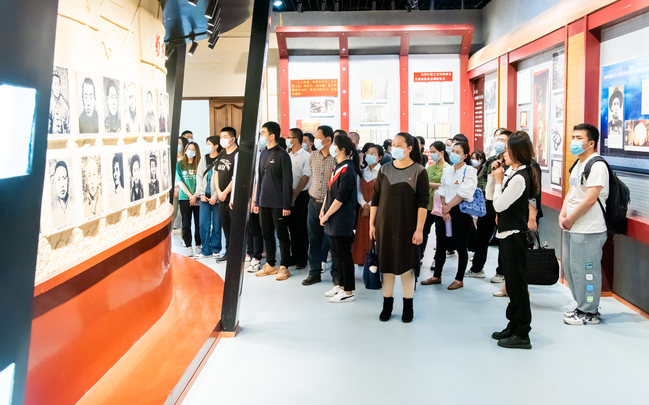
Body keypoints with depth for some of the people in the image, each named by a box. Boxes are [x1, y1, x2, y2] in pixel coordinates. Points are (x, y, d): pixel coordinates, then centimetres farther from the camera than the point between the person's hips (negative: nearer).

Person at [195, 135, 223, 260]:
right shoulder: (204, 160, 12)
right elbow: (199, 177, 11)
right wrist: (201, 194, 1)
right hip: (204, 197, 4)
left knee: (216, 224, 2)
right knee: (203, 224, 1)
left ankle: (216, 250, 13)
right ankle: (206, 250, 9)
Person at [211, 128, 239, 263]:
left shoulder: (237, 154, -12)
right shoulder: (221, 154, 13)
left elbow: (236, 177, -16)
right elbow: (216, 173, 14)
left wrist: (225, 192, -12)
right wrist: (218, 192, 2)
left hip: (233, 196, -8)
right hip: (221, 196, 8)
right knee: (225, 225, 12)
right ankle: (228, 252, 21)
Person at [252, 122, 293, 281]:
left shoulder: (282, 155, -10)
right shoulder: (263, 154, 12)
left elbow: (287, 181, -12)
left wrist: (286, 205, -15)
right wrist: (256, 200, 14)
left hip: (278, 204, -7)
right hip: (264, 202, 7)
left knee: (282, 235, 2)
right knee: (267, 234, 13)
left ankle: (284, 267, 9)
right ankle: (270, 265, 24)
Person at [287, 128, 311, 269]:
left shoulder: (306, 156, -8)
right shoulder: (288, 155, 10)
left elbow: (305, 178, -12)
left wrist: (295, 195, -14)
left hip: (301, 195, -6)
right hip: (288, 195, 6)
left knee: (301, 228, 1)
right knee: (292, 227, 10)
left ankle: (302, 258, 9)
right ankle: (294, 256, 20)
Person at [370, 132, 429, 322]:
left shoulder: (418, 171, -5)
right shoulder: (385, 170, 4)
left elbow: (423, 203, -8)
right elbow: (375, 198, 7)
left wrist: (419, 229, -13)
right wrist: (372, 223, 3)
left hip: (407, 227, -3)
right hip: (385, 225, 3)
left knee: (406, 265, 5)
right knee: (387, 264, 8)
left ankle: (408, 306, 19)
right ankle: (387, 303, 22)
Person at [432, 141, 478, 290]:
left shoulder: (469, 171, -8)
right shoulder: (447, 170, 10)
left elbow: (463, 193, -16)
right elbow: (442, 191, 8)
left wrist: (449, 206, -12)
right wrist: (444, 209, -3)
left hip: (462, 211, -6)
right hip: (446, 211, 6)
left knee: (461, 247, 2)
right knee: (441, 245, 9)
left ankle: (459, 279, 12)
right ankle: (437, 276, 20)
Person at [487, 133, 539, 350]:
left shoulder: (519, 178, -18)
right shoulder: (512, 173, 11)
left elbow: (499, 205, -19)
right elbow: (490, 195, 16)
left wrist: (499, 180, -10)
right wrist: (493, 176, 5)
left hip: (514, 235, -10)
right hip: (508, 234, 10)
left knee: (517, 283, -4)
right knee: (512, 282, 17)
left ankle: (522, 335, 4)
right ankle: (513, 325, 28)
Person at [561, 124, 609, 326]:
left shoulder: (597, 166, -14)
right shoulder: (578, 165, 16)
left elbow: (590, 199, -20)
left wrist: (570, 219, -12)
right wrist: (562, 215, 3)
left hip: (588, 231, -10)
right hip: (571, 228, 10)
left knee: (585, 271, -2)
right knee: (569, 267, 16)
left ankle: (589, 313, 11)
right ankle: (582, 307, 30)